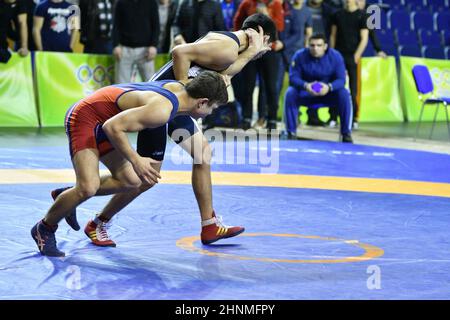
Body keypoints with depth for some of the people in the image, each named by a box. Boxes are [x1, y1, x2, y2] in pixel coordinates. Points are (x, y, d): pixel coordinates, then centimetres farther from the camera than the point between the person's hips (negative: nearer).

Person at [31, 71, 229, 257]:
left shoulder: (178, 88, -3)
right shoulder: (161, 109, -30)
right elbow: (113, 127, -31)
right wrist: (136, 161, -28)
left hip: (101, 122, 10)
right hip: (84, 118, -10)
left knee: (130, 181, 5)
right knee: (89, 187, -22)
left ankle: (68, 196, 22)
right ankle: (44, 228, 1)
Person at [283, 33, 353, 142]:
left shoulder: (335, 56, -14)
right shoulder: (300, 56, -15)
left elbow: (341, 80, -18)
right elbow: (293, 77, -17)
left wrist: (329, 87, -41)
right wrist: (305, 85, -39)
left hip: (328, 93, 0)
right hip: (306, 94, 0)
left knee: (344, 94, -28)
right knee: (290, 93, -29)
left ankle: (346, 133, -17)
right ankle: (291, 132, -18)